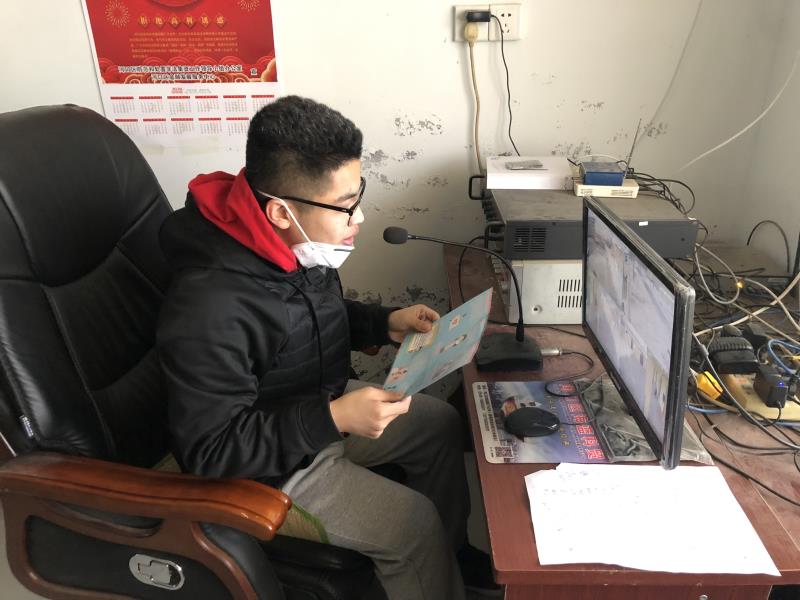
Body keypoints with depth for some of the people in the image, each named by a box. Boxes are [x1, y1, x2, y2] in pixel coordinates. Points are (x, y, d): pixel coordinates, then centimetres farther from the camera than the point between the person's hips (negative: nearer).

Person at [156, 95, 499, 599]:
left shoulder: (298, 245, -11)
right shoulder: (209, 310, -36)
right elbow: (213, 451, -28)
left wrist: (385, 323, -5)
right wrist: (334, 418, -33)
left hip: (321, 405, 8)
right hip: (264, 463, -8)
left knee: (441, 423, 12)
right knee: (414, 522, -13)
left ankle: (452, 550, 34)